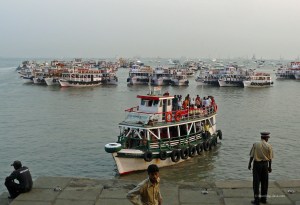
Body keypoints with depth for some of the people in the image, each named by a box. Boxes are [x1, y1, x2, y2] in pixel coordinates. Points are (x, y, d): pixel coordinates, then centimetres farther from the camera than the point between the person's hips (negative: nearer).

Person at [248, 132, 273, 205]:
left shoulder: (255, 144, -4)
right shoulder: (269, 146, -3)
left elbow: (252, 156, -4)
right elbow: (270, 158, -2)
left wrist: (249, 164, 7)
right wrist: (270, 167, 9)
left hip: (257, 163, -1)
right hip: (265, 164, 1)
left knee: (256, 182, 3)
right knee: (264, 182, 13)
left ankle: (256, 199, 3)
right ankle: (263, 198, 21)